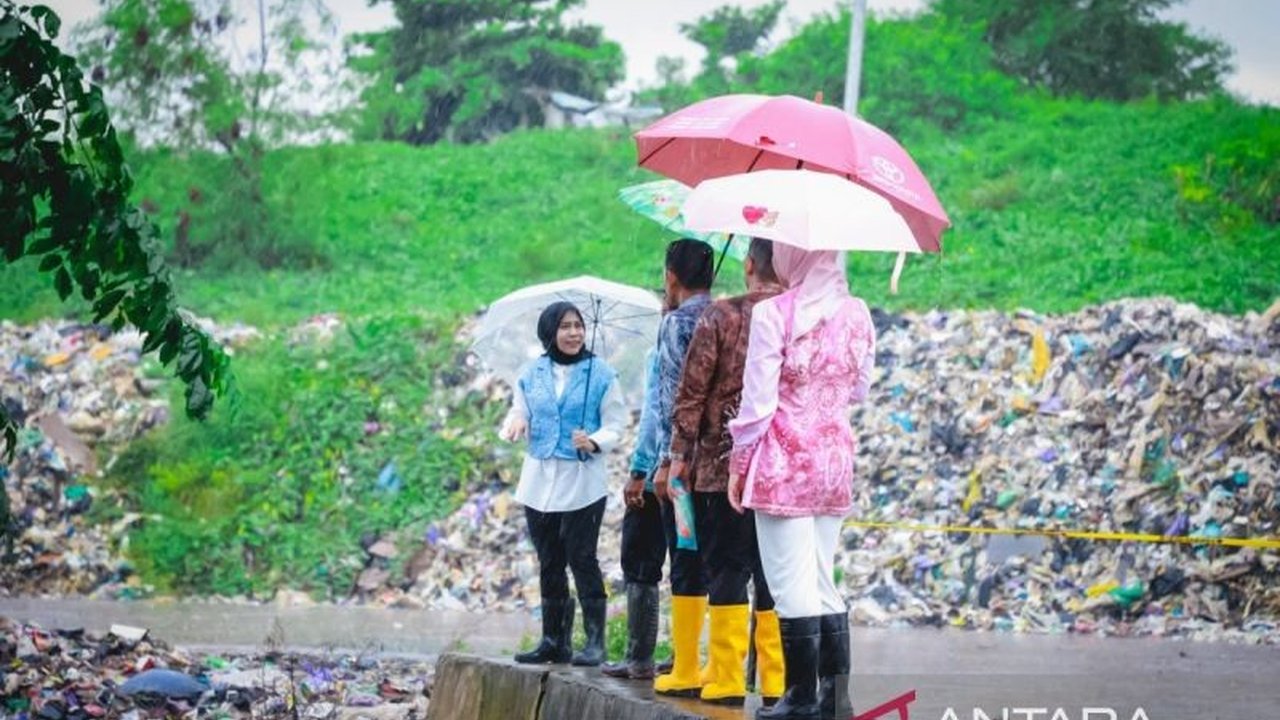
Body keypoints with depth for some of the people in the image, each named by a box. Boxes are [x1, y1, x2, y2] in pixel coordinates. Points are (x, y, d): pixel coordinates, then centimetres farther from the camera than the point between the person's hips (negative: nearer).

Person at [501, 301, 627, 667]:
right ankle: (553, 640, 17)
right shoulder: (532, 375, 8)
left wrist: (596, 442, -22)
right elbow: (519, 413, 11)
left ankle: (595, 640, -4)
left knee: (582, 558, -7)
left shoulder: (600, 374, -2)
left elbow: (614, 424, -2)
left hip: (582, 482, -4)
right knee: (549, 562, 10)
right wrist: (515, 425, -12)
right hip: (539, 481, 4)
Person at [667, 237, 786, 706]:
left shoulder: (722, 316, -5)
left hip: (724, 463, -3)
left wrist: (680, 454, 0)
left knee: (728, 568, 2)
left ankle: (727, 680, 0)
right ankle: (777, 680, 6)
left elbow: (692, 391, -6)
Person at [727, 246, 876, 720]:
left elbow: (757, 401, -11)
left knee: (792, 583, -1)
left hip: (786, 462, -6)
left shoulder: (773, 314, -13)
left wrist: (739, 464, -2)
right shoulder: (857, 314, 4)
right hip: (836, 458, 6)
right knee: (823, 581, 13)